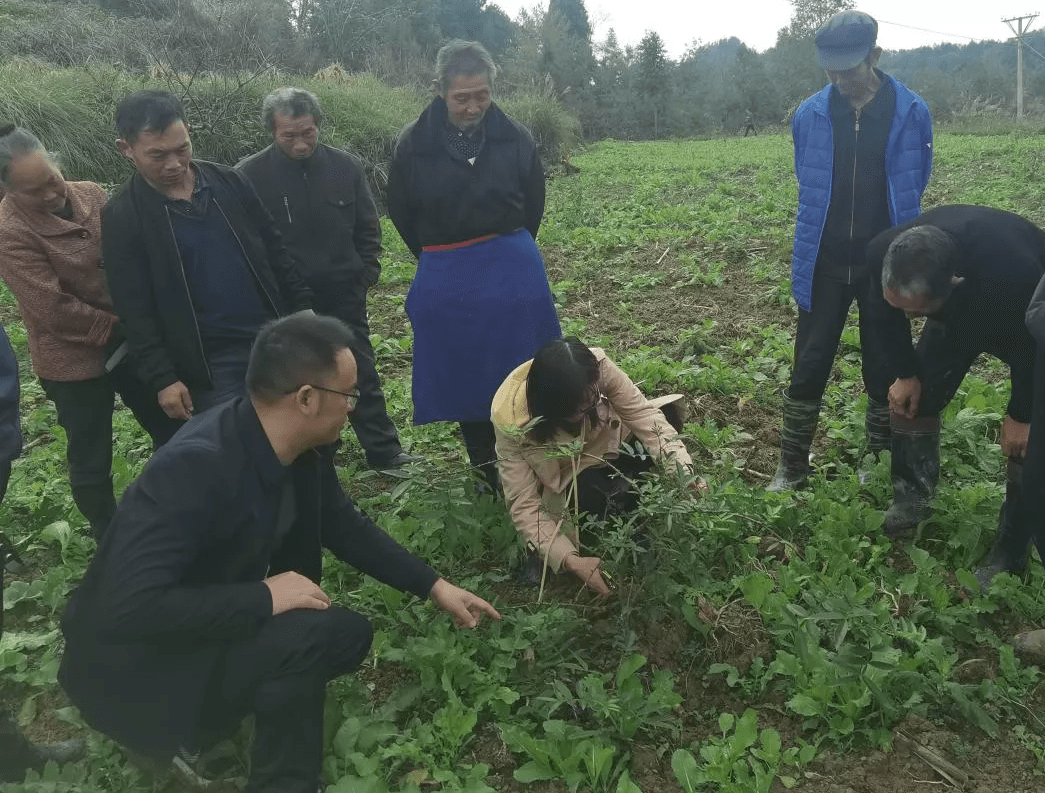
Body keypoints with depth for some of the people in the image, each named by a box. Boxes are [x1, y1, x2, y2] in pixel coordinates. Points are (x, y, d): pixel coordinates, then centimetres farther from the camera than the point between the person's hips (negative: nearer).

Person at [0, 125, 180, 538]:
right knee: (91, 462, 9)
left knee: (173, 429, 16)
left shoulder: (91, 195, -1)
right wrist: (118, 327, -14)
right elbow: (56, 310, -22)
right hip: (73, 359, -6)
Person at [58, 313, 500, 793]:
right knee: (307, 636, -27)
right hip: (137, 667, -8)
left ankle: (213, 712, 12)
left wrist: (435, 586, 5)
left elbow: (347, 528, 7)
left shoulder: (302, 452, -8)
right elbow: (126, 606, -37)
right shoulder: (194, 467, -34)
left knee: (350, 636, 2)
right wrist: (265, 598, -31)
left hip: (222, 629, 9)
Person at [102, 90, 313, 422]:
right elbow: (135, 312, -7)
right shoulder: (122, 217, -7)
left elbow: (276, 253, 9)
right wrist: (162, 379, -10)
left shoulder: (230, 182, 3)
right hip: (209, 365, -3)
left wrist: (305, 312, 6)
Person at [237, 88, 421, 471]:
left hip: (344, 296, 2)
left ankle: (384, 451, 23)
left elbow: (367, 227, 8)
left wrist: (366, 274, 1)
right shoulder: (250, 175, -10)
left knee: (362, 375, 12)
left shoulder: (344, 165, -3)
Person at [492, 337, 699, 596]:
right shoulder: (511, 423, -36)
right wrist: (569, 560, -41)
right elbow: (524, 504, -31)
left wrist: (684, 476, -39)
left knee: (667, 415, -21)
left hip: (601, 441, 3)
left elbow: (643, 414, -26)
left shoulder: (597, 367, -32)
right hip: (564, 476, -3)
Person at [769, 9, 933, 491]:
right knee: (809, 367, 4)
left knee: (884, 367, 9)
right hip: (824, 264, 1)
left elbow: (912, 190, 7)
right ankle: (791, 469, 15)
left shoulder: (911, 114, -6)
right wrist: (832, 223, 12)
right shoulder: (810, 115, -2)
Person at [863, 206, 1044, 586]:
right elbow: (884, 315, -12)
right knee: (913, 398, 1)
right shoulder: (882, 253, -36)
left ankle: (1009, 556, 7)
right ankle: (912, 499, 22)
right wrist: (906, 374, -5)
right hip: (957, 313, 4)